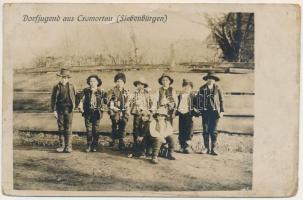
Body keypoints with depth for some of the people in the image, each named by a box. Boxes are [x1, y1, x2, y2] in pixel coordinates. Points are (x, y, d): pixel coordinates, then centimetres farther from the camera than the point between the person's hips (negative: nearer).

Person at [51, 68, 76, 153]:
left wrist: (73, 107, 3)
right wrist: (54, 110, -3)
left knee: (68, 129, -1)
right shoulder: (57, 87, 1)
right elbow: (53, 99, 2)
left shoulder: (71, 87, 3)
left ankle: (68, 146, 4)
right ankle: (61, 146, 15)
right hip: (59, 110, 1)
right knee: (61, 128, 7)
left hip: (68, 110, -1)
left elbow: (74, 98, 9)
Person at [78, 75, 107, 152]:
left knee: (95, 130, 3)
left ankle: (94, 146, 14)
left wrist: (102, 109, 0)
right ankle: (89, 146, 9)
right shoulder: (86, 91, 5)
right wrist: (81, 108, -3)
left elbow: (105, 101, 8)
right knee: (88, 130, 1)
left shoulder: (101, 92, 3)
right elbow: (82, 100, 7)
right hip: (88, 112, 1)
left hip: (97, 113, -1)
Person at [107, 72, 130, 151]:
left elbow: (127, 103, 13)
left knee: (122, 129, 8)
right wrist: (113, 108, -17)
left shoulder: (126, 92, 12)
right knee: (115, 128, 1)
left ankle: (121, 144, 17)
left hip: (123, 113, 4)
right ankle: (114, 143, 11)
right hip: (115, 113, -4)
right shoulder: (112, 91, 0)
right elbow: (109, 102, -5)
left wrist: (127, 113, 7)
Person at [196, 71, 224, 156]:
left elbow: (221, 100, 5)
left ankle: (213, 148, 7)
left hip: (215, 111, -1)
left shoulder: (218, 88, 4)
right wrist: (199, 110, 2)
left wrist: (222, 111, 1)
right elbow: (199, 99, 8)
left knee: (213, 131, 1)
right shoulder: (202, 88, 6)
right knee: (205, 130, 4)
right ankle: (206, 148, 12)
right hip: (205, 111, 1)